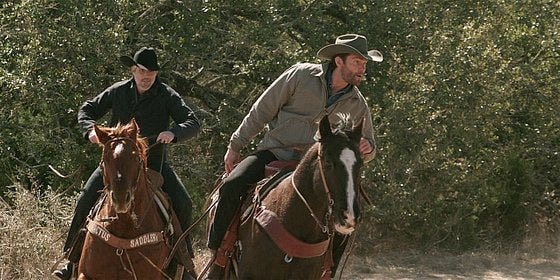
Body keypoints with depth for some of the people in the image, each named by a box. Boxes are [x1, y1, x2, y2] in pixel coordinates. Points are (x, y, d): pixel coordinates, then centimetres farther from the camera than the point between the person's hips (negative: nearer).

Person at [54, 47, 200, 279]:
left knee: (183, 204, -15)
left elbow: (193, 123, -9)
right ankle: (71, 259, -1)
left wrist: (173, 133, -31)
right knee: (86, 200, -13)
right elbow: (87, 110, 12)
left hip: (154, 161, -1)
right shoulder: (117, 92, 1)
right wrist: (90, 130, -11)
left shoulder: (167, 96, -4)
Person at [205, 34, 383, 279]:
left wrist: (367, 149, -10)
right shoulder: (301, 75, -2)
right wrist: (235, 146, 2)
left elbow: (365, 147, 17)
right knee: (232, 185, -26)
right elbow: (261, 112, 2)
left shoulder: (357, 105, 7)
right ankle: (218, 256, -15)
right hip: (274, 152, -2)